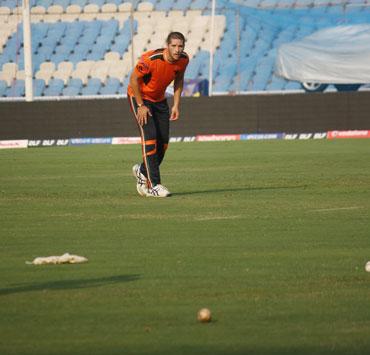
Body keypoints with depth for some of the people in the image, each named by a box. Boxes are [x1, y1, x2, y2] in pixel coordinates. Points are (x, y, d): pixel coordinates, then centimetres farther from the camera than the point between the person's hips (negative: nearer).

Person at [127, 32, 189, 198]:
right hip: (139, 97, -6)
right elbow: (134, 79, -20)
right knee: (150, 137, -19)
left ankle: (142, 171, 30)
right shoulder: (151, 59, -32)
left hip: (159, 99, 6)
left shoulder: (183, 59, -13)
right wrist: (140, 106, -18)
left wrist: (176, 104, 2)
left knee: (163, 142, 4)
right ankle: (153, 185, -18)